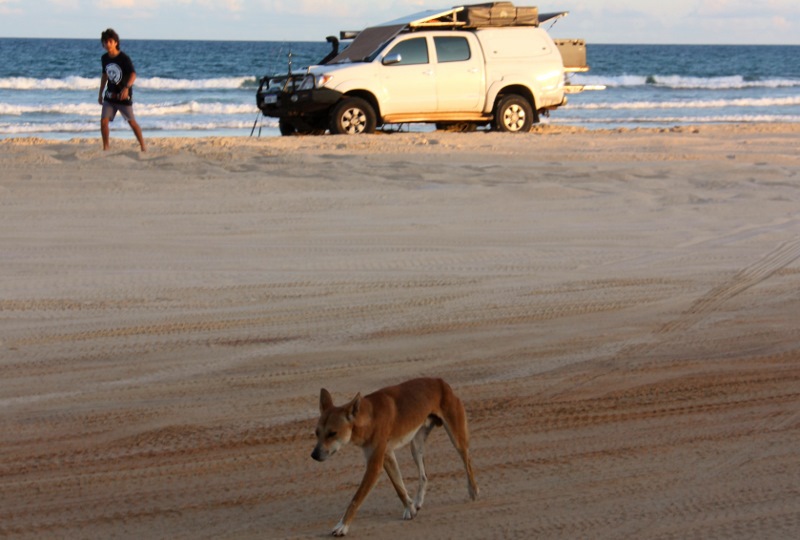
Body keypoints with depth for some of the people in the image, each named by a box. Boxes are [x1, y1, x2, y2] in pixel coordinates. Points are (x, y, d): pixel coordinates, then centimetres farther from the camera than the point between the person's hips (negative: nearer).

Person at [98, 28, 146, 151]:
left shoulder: (124, 58, -15)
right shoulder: (105, 58, 4)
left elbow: (133, 75, -24)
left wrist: (127, 87, -41)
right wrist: (100, 93, 21)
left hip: (124, 96, -5)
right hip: (110, 95, 5)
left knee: (132, 122, 2)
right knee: (103, 121, -6)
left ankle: (143, 146, 15)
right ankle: (106, 148, 6)